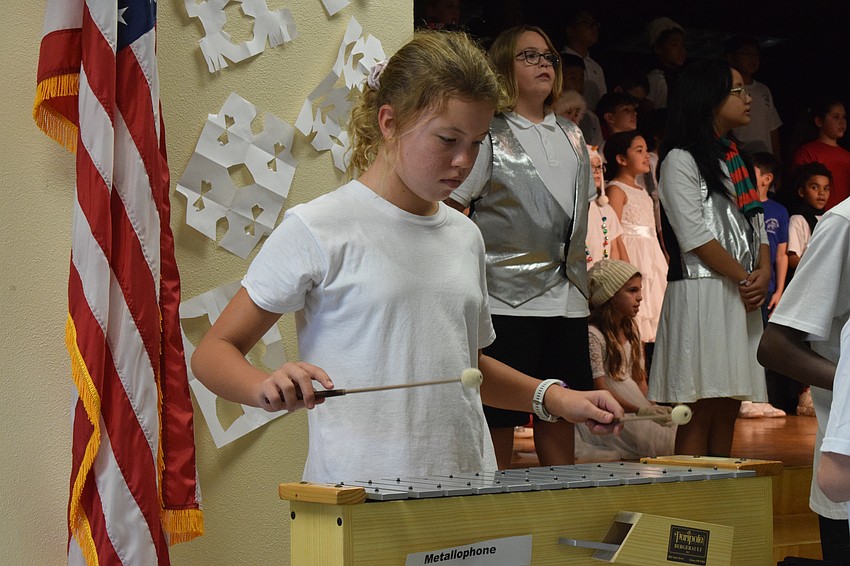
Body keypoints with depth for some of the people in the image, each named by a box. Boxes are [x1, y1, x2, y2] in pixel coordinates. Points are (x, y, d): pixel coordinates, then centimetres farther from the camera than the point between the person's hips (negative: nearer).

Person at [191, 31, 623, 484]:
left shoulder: (465, 235, 13)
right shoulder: (317, 229, -5)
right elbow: (213, 352, -3)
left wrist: (554, 399, 11)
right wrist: (267, 386, -23)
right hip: (355, 499, -6)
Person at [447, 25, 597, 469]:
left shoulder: (571, 137, 17)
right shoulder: (488, 135, -1)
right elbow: (447, 212, -6)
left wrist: (579, 274, 17)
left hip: (567, 301, 6)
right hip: (507, 300, -6)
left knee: (560, 417, 9)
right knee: (498, 422, -3)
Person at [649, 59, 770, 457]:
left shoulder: (735, 160, 23)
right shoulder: (680, 160, -3)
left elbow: (757, 226, 18)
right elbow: (695, 237, -11)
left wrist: (763, 273, -1)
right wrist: (745, 278, -8)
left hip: (742, 297, 8)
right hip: (701, 292, -8)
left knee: (728, 410, 5)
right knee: (699, 413, -10)